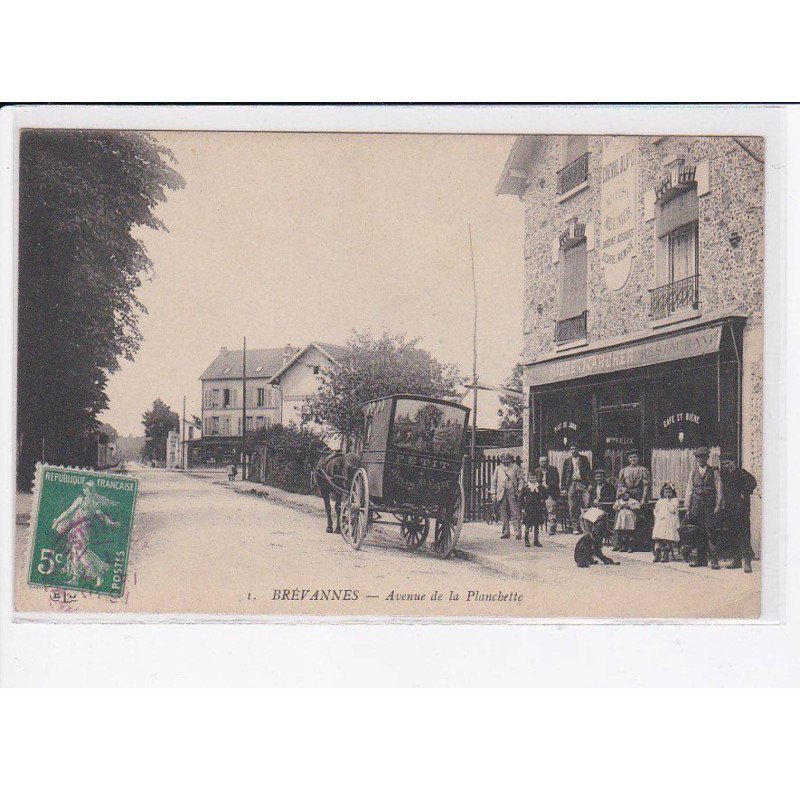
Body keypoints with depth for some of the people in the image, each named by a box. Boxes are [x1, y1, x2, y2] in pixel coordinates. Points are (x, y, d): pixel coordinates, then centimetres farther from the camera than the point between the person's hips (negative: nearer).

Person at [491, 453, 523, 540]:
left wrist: (520, 491, -3)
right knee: (504, 513, 4)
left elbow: (520, 480, 7)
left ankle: (518, 532, -10)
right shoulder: (498, 468, 14)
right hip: (502, 493, 3)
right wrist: (493, 494, 8)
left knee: (515, 513, -8)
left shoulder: (515, 467, 8)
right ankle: (506, 532, 9)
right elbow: (494, 481, 15)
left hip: (513, 493, -3)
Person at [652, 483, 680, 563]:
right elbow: (655, 511, 22)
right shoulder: (660, 501, 17)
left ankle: (665, 556, -4)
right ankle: (656, 555, -1)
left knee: (668, 540, -9)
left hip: (669, 523, -3)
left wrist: (668, 502, -8)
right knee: (658, 539, -3)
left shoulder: (674, 500, 4)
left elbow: (672, 510, -10)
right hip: (660, 522, 3)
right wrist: (658, 516, 5)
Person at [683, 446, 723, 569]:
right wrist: (687, 508, 8)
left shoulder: (714, 472, 7)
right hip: (696, 505, 3)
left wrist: (718, 506, -7)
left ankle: (714, 559, -9)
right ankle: (701, 559, 8)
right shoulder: (693, 473, 15)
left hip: (710, 505, -3)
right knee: (699, 533, 3)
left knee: (710, 532, -9)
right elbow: (689, 491, 14)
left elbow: (719, 490, 4)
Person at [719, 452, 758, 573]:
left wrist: (744, 494, -15)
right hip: (729, 508, 7)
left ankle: (747, 561, -13)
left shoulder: (741, 472, -5)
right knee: (734, 535, 10)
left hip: (741, 507, -7)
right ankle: (737, 560, 16)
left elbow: (752, 483, -18)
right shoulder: (724, 475, 15)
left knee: (744, 534, -11)